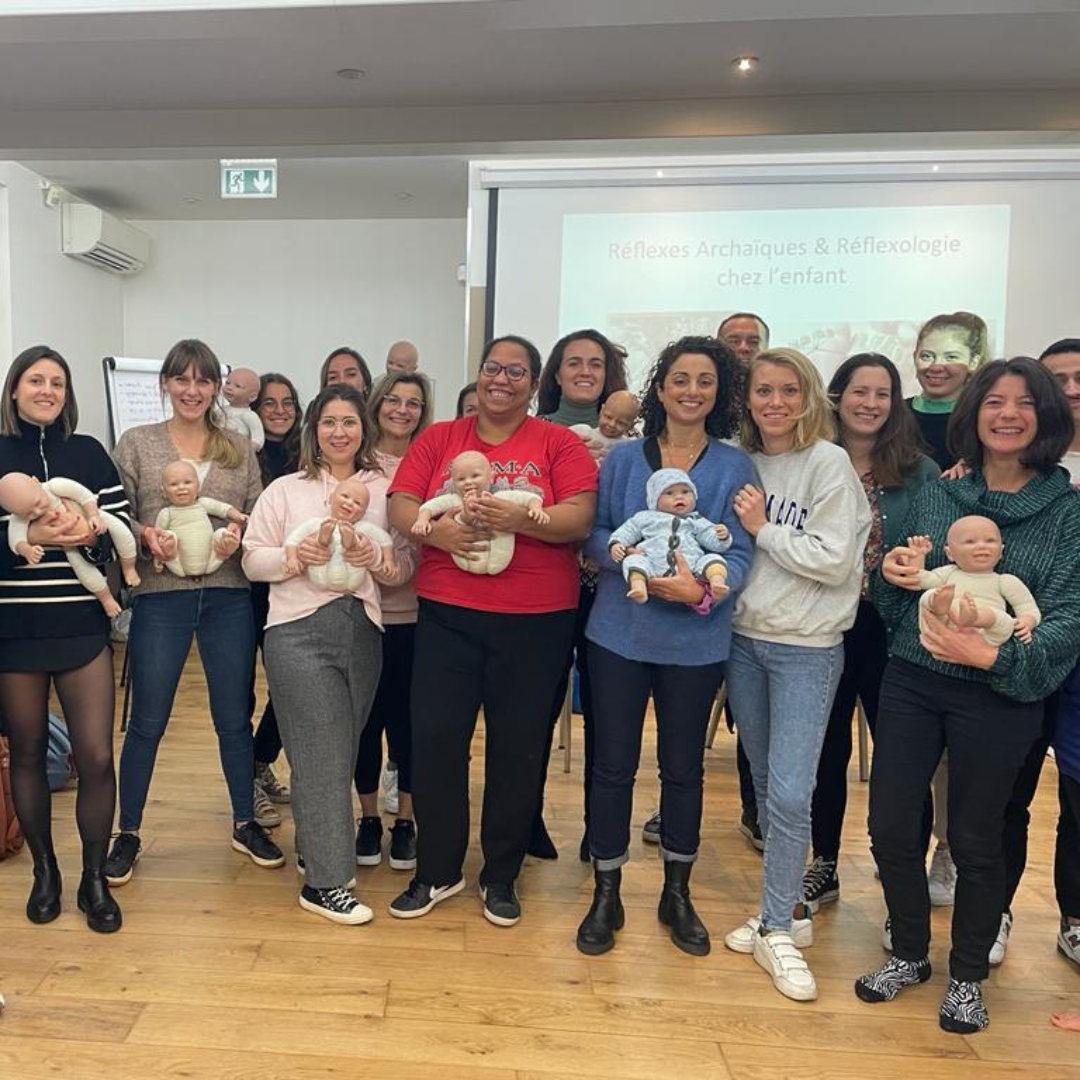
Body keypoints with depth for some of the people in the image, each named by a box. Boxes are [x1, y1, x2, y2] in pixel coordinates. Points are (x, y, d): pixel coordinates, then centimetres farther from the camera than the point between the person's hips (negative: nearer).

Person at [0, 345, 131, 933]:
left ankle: (95, 880, 17)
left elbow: (124, 531, 2)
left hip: (82, 625, 0)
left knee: (96, 756, -2)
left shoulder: (89, 453, 6)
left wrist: (90, 533, -16)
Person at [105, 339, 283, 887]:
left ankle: (245, 824, 28)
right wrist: (147, 536, -17)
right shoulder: (136, 443, 4)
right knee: (147, 722, 6)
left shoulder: (240, 449, 9)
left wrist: (238, 537, -12)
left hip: (228, 598, 2)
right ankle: (128, 833, 26)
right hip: (160, 596, -1)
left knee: (235, 718, 11)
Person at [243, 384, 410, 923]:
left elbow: (405, 568, 7)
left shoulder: (384, 491, 10)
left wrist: (375, 558, -13)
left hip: (363, 631, 3)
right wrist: (294, 556, -15)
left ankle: (314, 849, 33)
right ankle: (325, 882, 6)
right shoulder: (284, 490, 6)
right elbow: (252, 560, 3)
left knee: (341, 752, 12)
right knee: (323, 755, -4)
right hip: (299, 631, -3)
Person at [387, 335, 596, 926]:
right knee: (434, 739, 3)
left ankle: (501, 877, 29)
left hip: (536, 620, -1)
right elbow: (400, 504, 1)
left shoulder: (559, 443, 2)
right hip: (447, 614, 2)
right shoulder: (438, 438, 9)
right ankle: (436, 871, 25)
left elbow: (580, 519, -9)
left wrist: (521, 519, -24)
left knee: (518, 748, 8)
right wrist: (437, 529, -19)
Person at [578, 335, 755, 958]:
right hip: (620, 631, 0)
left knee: (684, 766, 13)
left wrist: (702, 590, -24)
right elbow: (595, 532, 4)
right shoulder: (624, 458, 5)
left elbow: (740, 552, -5)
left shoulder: (735, 467, 2)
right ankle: (607, 894, 25)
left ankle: (677, 893, 33)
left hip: (696, 639, 0)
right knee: (614, 764, 6)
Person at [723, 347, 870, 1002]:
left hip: (807, 647, -5)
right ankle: (782, 908, 30)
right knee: (764, 787, 14)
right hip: (744, 637, 5)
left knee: (790, 793, -7)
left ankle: (777, 928, 11)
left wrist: (764, 529, -11)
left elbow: (835, 562, -14)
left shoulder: (829, 463, -8)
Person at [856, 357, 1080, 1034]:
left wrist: (992, 656, -25)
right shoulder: (936, 494, 5)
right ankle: (910, 954, 33)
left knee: (975, 840, 11)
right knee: (890, 826, 7)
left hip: (1000, 695, -2)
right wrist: (893, 574, -11)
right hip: (912, 680, 3)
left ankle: (968, 977, 35)